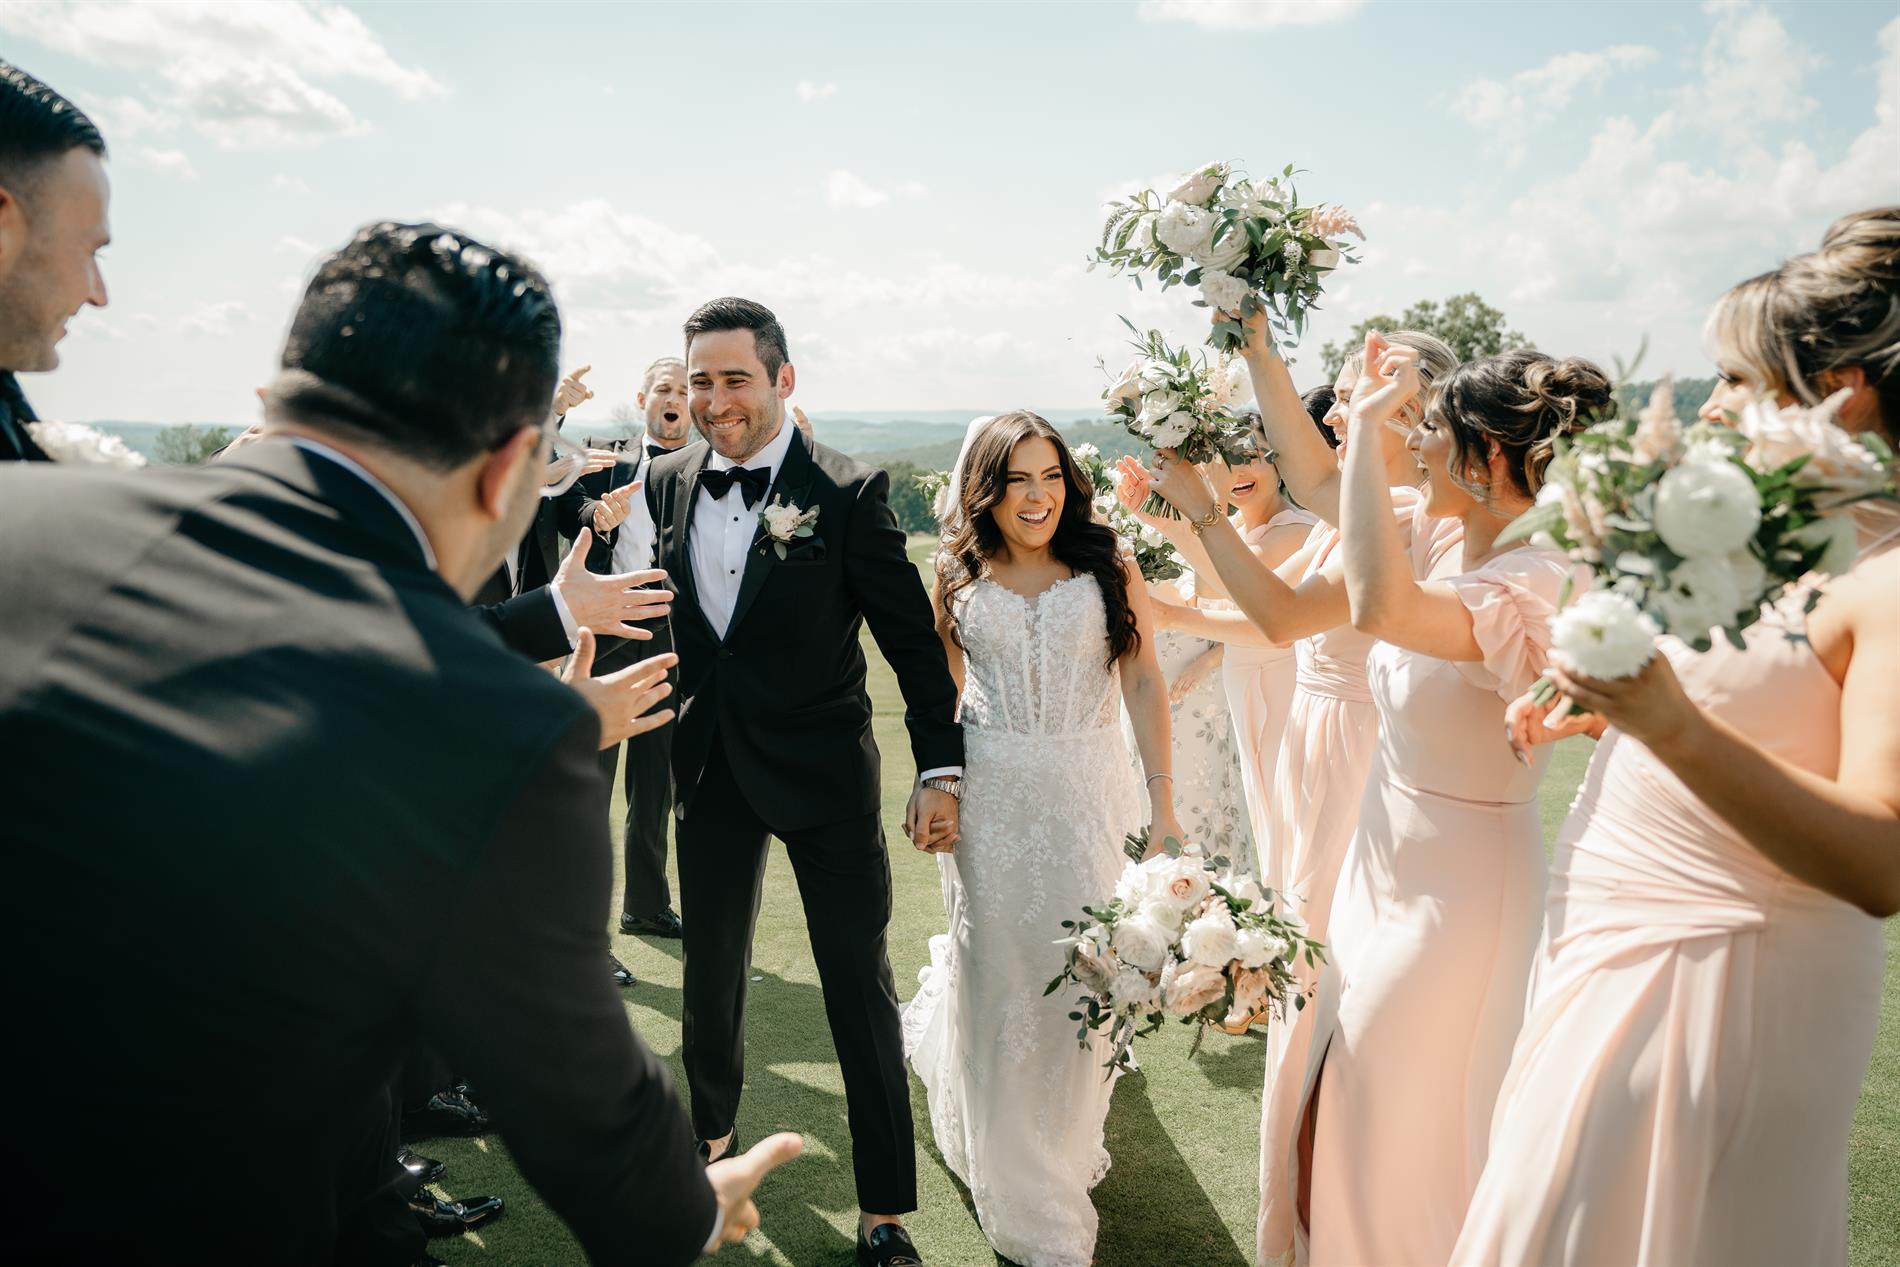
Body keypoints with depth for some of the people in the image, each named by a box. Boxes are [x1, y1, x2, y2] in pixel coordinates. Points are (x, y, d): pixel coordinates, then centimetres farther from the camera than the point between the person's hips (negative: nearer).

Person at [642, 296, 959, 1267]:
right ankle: (713, 1132, 45)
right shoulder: (666, 483, 1)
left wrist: (941, 766, -13)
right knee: (711, 966, 19)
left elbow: (912, 635, -11)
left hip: (823, 767, -4)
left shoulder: (850, 491, -14)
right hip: (710, 765, 5)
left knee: (860, 983, 3)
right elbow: (662, 610, 11)